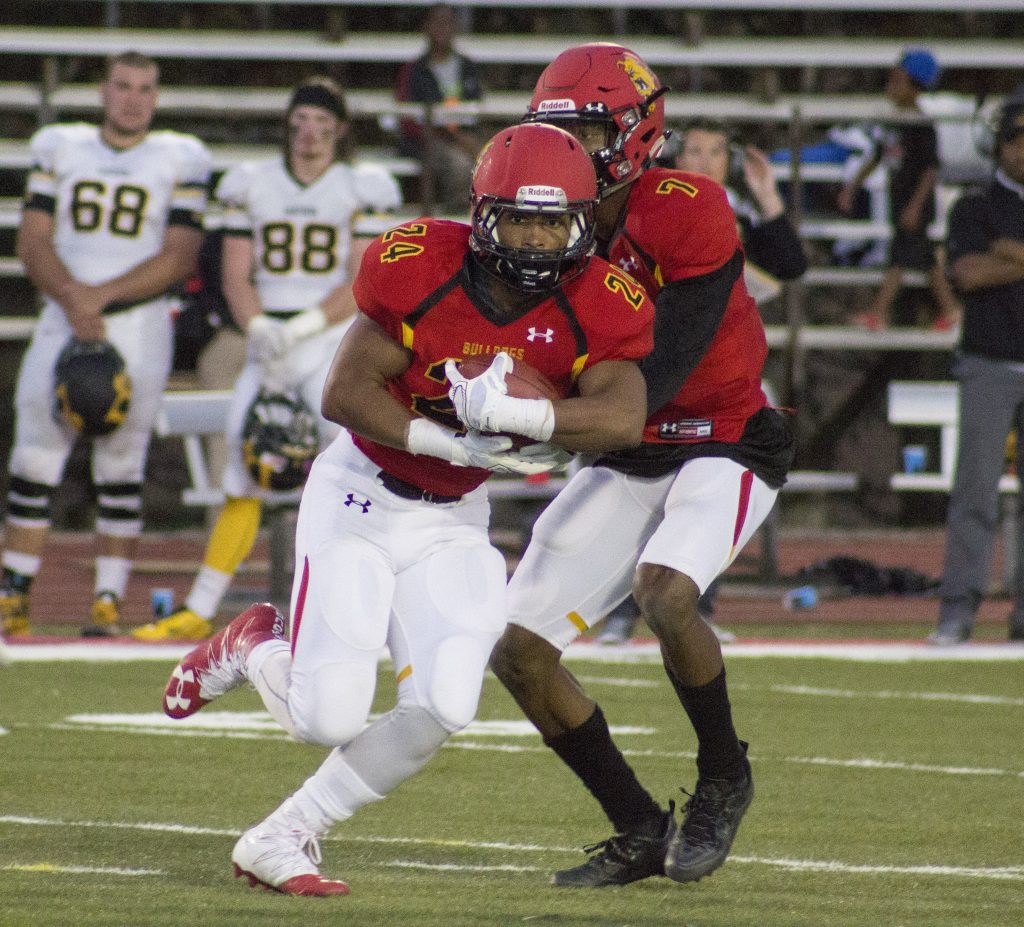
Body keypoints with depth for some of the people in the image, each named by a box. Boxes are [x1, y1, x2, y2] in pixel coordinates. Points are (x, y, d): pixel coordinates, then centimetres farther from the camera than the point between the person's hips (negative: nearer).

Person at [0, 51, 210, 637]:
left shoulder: (180, 160, 2)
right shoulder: (60, 149, 9)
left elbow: (179, 258, -5)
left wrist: (103, 294, -14)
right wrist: (71, 297, -13)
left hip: (139, 321, -2)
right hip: (64, 319, 2)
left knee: (121, 467, -1)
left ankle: (109, 600, 4)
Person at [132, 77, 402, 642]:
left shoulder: (362, 189, 1)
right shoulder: (251, 185, 10)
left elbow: (364, 284, -6)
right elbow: (236, 277, 6)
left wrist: (297, 330, -15)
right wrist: (261, 331, -12)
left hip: (336, 336, -3)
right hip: (269, 339, 3)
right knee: (244, 477, 5)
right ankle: (199, 613, 12)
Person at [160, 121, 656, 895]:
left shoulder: (595, 305, -14)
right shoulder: (419, 269, -20)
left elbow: (624, 418, -29)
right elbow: (344, 392, -19)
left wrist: (519, 412, -44)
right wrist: (451, 443, -29)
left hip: (453, 519, 3)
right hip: (361, 494, -3)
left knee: (441, 709, -14)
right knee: (331, 717, -13)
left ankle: (283, 840, 6)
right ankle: (254, 649, 24)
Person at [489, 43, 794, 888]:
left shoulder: (687, 215, -20)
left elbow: (661, 373, -26)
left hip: (724, 446, -7)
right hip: (629, 461, 7)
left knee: (664, 591, -34)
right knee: (519, 652, -2)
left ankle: (724, 778, -7)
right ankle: (642, 832, 10)